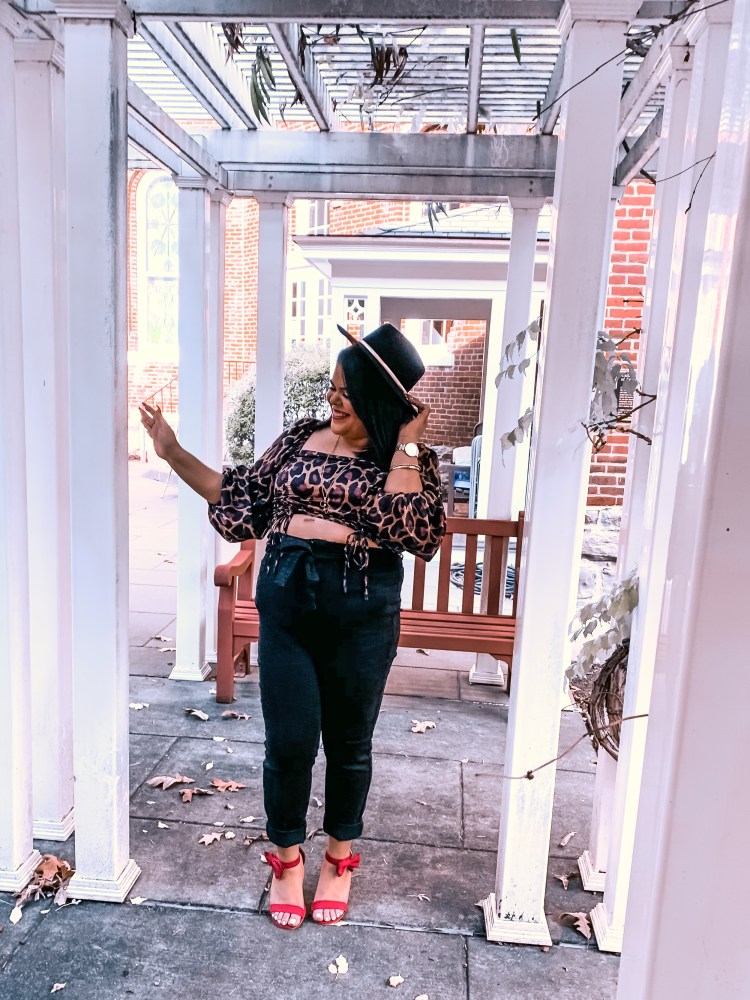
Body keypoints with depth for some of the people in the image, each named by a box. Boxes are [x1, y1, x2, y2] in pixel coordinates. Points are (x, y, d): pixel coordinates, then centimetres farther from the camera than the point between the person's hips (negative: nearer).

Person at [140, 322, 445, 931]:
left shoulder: (412, 459, -2)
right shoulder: (302, 437, 5)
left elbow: (411, 528, -20)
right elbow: (241, 498, 11)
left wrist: (404, 447, -16)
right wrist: (175, 455, 7)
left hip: (364, 610, -1)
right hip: (288, 598, 2)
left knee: (349, 742, 13)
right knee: (289, 741, 6)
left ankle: (340, 857, 38)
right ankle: (287, 857, 32)